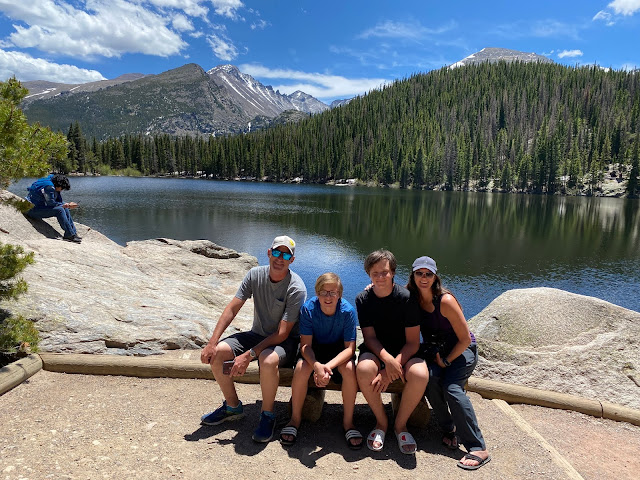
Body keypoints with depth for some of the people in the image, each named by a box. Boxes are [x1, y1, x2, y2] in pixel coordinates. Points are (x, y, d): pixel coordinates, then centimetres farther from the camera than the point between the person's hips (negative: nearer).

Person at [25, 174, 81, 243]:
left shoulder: (54, 187, 7)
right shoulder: (49, 186, -24)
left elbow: (59, 201, 10)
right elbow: (51, 203, -23)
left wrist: (68, 205, -8)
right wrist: (65, 205, -14)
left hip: (42, 205, 10)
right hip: (32, 209, -10)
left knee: (65, 209, 0)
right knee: (59, 210, -25)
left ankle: (73, 233, -5)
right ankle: (70, 235, -24)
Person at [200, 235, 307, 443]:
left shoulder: (296, 289, -22)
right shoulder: (255, 274, -7)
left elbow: (282, 334, -24)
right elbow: (232, 309, -6)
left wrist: (248, 356, -28)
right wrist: (212, 343, -15)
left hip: (285, 342, -5)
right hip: (257, 334, 6)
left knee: (268, 360, -38)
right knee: (215, 353, -13)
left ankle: (267, 415, -10)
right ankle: (232, 406, 10)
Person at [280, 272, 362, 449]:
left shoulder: (347, 310, -23)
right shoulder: (308, 308, -21)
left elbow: (350, 348, -22)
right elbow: (305, 345, -21)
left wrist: (328, 366, -39)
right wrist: (317, 365, -42)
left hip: (339, 350, 0)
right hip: (314, 350, 0)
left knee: (349, 368, -31)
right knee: (301, 367, -30)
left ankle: (348, 421, -8)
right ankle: (295, 418, -5)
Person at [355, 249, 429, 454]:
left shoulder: (406, 298, -14)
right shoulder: (363, 299, -7)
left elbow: (413, 342, -13)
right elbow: (370, 337, -9)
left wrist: (389, 372, -23)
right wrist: (387, 360, -30)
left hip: (404, 351, -1)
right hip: (375, 350, 1)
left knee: (420, 374, -33)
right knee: (364, 369, -33)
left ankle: (400, 424, -4)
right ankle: (381, 421, -5)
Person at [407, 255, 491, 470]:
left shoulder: (445, 300, -23)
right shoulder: (412, 298, -8)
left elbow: (465, 339, -17)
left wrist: (446, 361, -14)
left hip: (461, 350, -4)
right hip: (433, 349, 4)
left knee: (451, 387, -27)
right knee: (430, 378, -27)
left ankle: (478, 449, -21)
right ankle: (448, 429, -6)